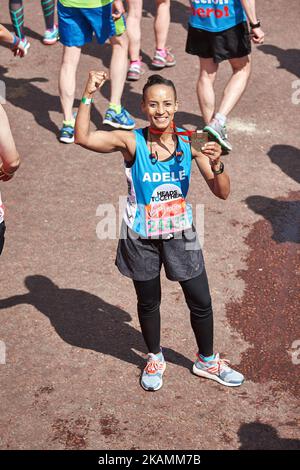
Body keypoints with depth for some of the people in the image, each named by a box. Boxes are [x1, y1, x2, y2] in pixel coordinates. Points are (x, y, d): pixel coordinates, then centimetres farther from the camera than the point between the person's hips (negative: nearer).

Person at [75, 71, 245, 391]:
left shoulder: (190, 143, -12)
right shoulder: (132, 142, -17)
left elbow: (222, 193, -11)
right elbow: (83, 138, -27)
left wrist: (216, 165, -30)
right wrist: (88, 95, -31)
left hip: (180, 234, 2)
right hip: (141, 238, -1)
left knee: (201, 302, 11)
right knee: (148, 302, 18)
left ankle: (207, 361, 38)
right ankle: (155, 359, 44)